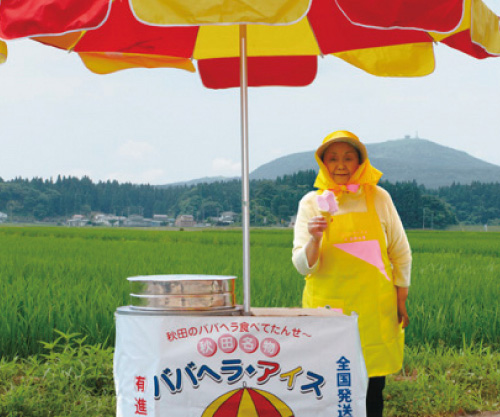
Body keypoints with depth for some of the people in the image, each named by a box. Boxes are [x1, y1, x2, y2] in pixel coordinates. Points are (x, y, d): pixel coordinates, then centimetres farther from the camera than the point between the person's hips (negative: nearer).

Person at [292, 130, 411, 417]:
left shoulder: (378, 198, 3)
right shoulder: (311, 203, 0)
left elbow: (401, 254, 11)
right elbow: (303, 266, -5)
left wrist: (401, 302, 10)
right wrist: (314, 240, -24)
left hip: (374, 308, 1)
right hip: (329, 308, -1)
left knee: (373, 393, 4)